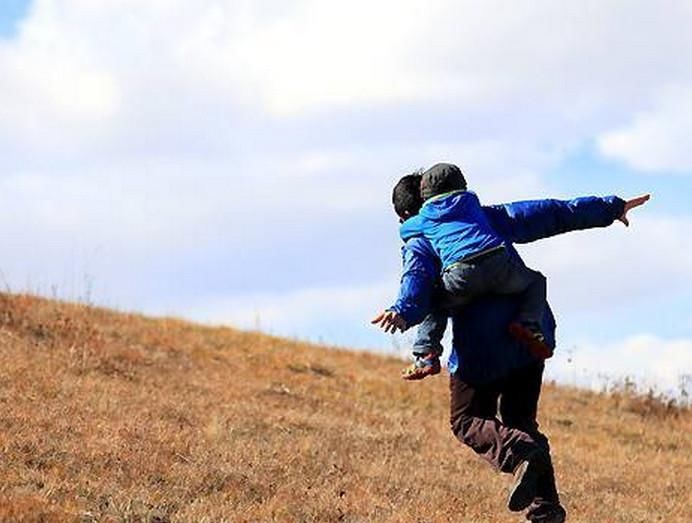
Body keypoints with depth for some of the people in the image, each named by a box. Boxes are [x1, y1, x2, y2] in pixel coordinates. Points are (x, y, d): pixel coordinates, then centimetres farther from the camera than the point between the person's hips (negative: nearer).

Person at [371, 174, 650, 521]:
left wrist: (404, 313, -38)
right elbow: (550, 213, 20)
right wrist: (611, 208, 27)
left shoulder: (418, 245, 4)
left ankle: (519, 455, -17)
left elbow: (418, 279, -19)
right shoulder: (488, 218, 18)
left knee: (467, 420, 14)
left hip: (481, 348, -5)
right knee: (519, 420, 19)